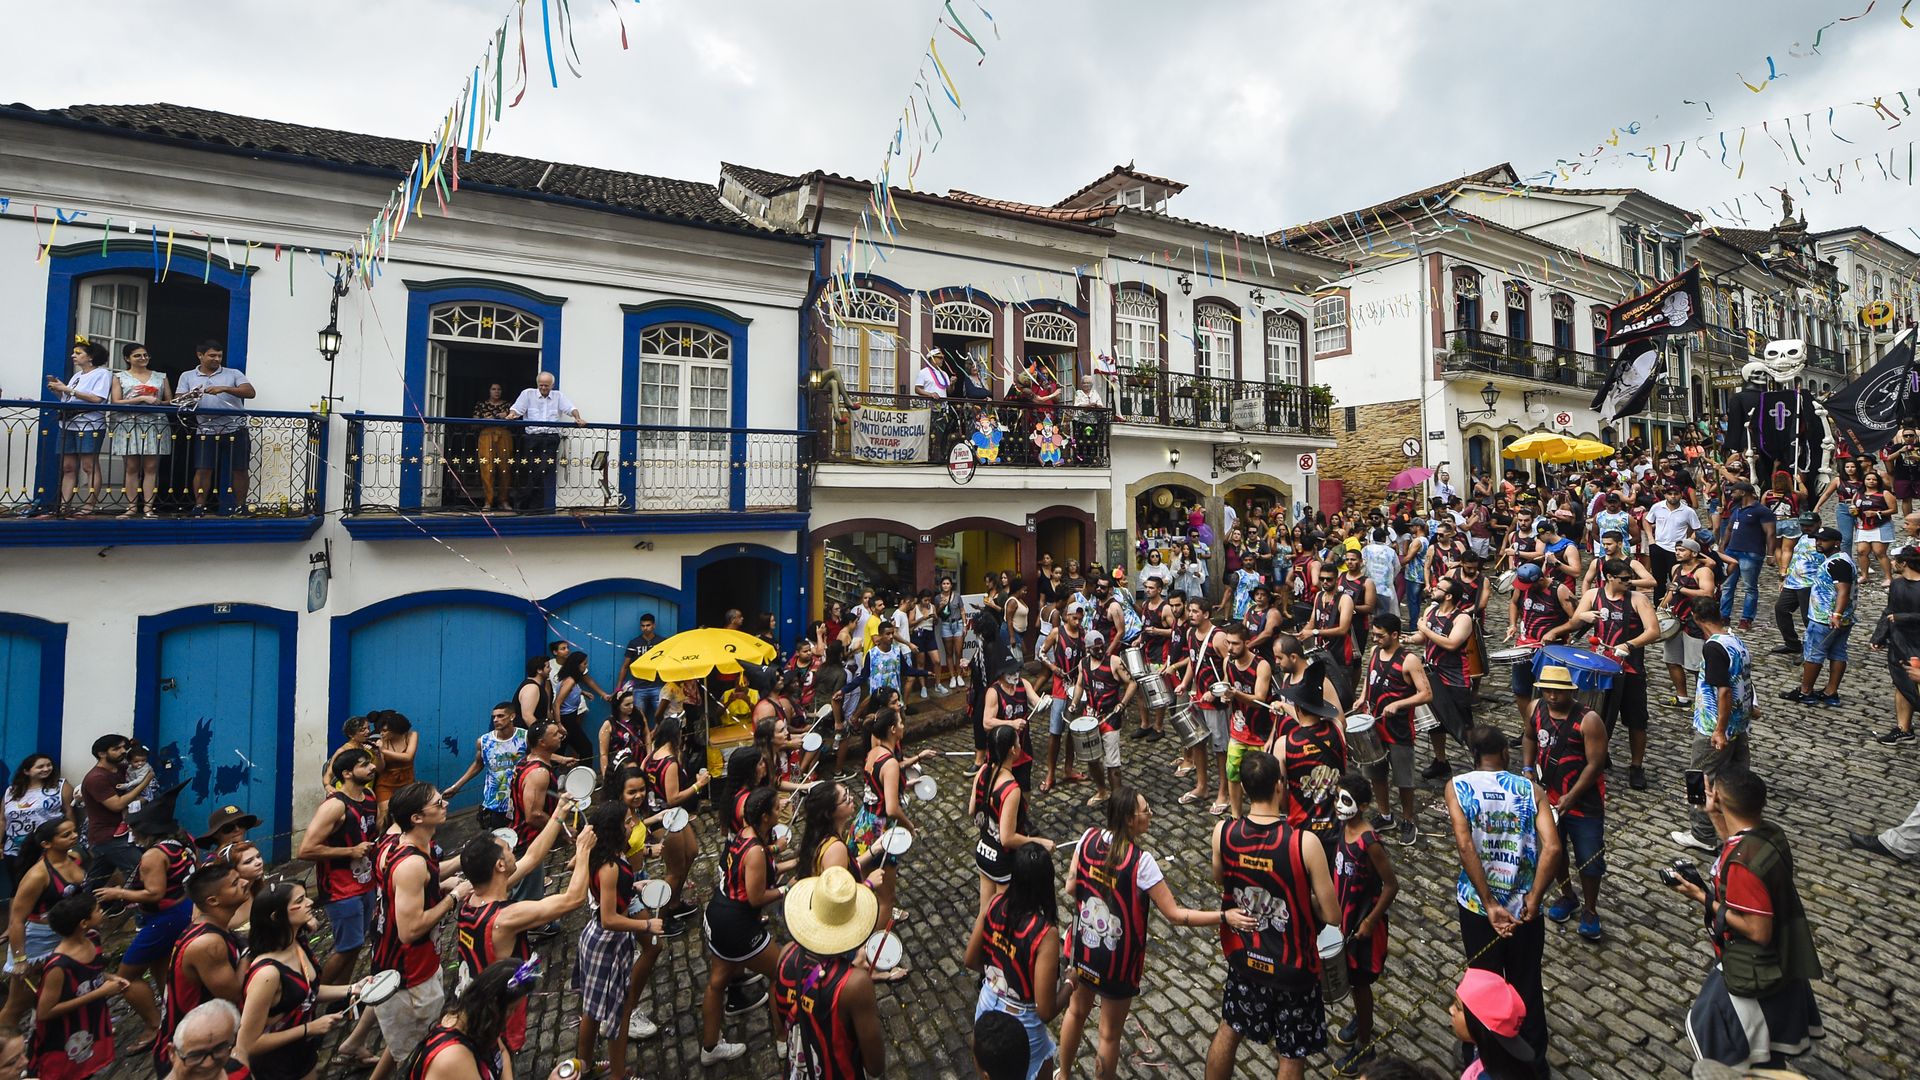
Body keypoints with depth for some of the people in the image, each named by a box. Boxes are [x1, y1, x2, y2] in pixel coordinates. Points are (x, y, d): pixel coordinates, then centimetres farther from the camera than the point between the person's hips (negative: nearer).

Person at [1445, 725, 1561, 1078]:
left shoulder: (1457, 787, -8)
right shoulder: (1531, 790, -4)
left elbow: (1465, 845, -19)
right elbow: (1552, 847, -16)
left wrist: (1490, 905, -16)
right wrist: (1534, 899, -12)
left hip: (1477, 905, -1)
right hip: (1524, 907, 1)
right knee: (1527, 987, 20)